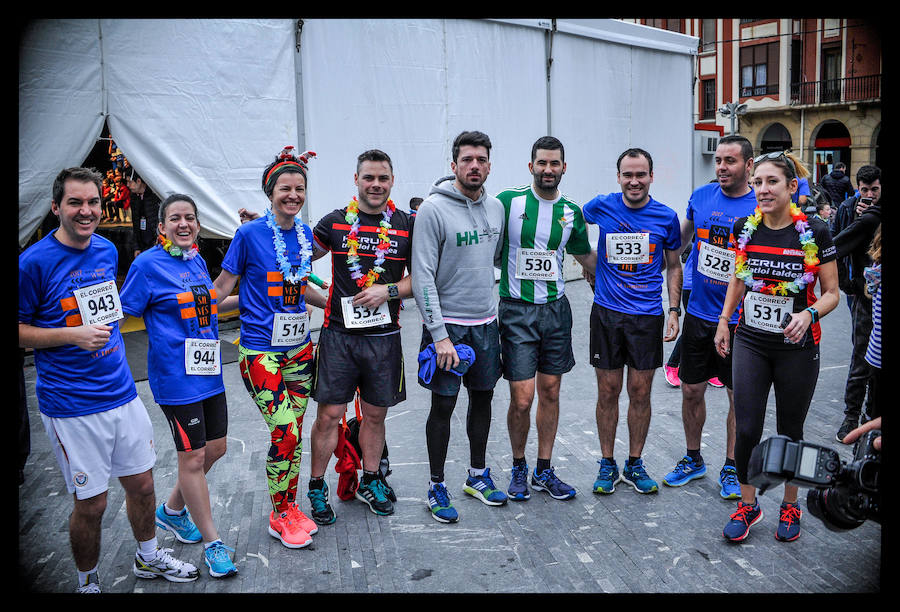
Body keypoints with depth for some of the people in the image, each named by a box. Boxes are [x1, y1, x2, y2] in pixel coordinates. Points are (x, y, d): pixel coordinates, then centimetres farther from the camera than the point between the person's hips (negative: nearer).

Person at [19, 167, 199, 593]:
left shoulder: (107, 250, 6)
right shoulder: (34, 262, -12)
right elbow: (20, 331, -8)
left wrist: (107, 331, 11)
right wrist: (74, 335, -19)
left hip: (122, 393, 6)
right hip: (71, 407, -5)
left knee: (142, 484, 16)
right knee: (91, 505, 5)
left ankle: (148, 558, 40)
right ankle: (88, 582, 30)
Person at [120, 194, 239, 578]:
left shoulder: (197, 261, 10)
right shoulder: (148, 264, -10)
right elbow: (120, 312, -9)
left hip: (209, 370, 8)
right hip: (175, 377, -7)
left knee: (215, 449, 16)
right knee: (193, 457, 2)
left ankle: (172, 510, 39)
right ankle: (212, 542, 17)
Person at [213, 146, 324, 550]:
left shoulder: (305, 233, 7)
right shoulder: (249, 234, -9)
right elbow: (222, 286, -3)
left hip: (299, 347, 5)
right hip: (262, 350, -5)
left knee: (294, 434, 11)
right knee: (285, 434, -7)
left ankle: (290, 506, 28)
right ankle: (279, 516, 13)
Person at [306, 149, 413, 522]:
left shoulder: (407, 226, 3)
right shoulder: (335, 222, 2)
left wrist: (388, 290, -11)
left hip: (384, 335, 1)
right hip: (339, 333, -1)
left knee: (375, 414, 13)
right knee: (329, 414, 0)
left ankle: (370, 483, 31)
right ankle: (316, 488, 18)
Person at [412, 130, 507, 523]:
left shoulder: (496, 208, 6)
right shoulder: (434, 209, -13)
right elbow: (422, 277, -16)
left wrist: (499, 317, 15)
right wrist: (439, 334, -19)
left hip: (486, 322, 6)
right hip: (447, 324, -6)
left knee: (483, 398, 15)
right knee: (443, 405, 1)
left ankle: (478, 475, 32)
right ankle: (436, 487, 17)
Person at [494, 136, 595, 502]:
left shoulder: (571, 212, 6)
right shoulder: (508, 201, -6)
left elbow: (588, 258, 19)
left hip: (556, 309, 4)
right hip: (517, 310, -4)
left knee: (550, 393, 10)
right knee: (522, 399, -4)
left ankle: (544, 471, 25)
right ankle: (518, 468, 20)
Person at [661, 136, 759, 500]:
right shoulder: (701, 196, 0)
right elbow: (682, 238, 19)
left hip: (739, 321, -3)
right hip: (698, 315, 3)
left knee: (739, 397, 8)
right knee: (691, 391, 11)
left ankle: (731, 469, 25)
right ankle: (693, 460, 31)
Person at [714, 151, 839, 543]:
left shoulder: (815, 233, -10)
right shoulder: (744, 228, -1)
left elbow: (831, 293, -4)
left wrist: (809, 314, -23)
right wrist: (724, 321, 11)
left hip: (797, 348, -2)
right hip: (750, 344, 2)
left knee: (789, 433, 10)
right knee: (746, 429, 0)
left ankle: (790, 506, 32)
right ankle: (747, 505, 21)